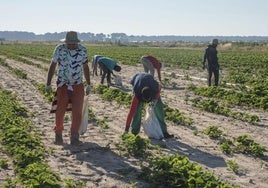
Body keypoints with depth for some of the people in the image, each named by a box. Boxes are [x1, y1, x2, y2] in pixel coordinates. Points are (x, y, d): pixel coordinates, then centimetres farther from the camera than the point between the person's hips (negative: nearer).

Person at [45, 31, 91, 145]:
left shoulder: (82, 50, -3)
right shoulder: (59, 49, -8)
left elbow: (85, 67, 8)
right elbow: (52, 66, 0)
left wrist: (88, 85, 10)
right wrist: (48, 84, 0)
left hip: (78, 86, 1)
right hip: (63, 85, -1)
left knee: (77, 113, -3)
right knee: (60, 112, 1)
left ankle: (74, 138, 10)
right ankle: (58, 134, 24)